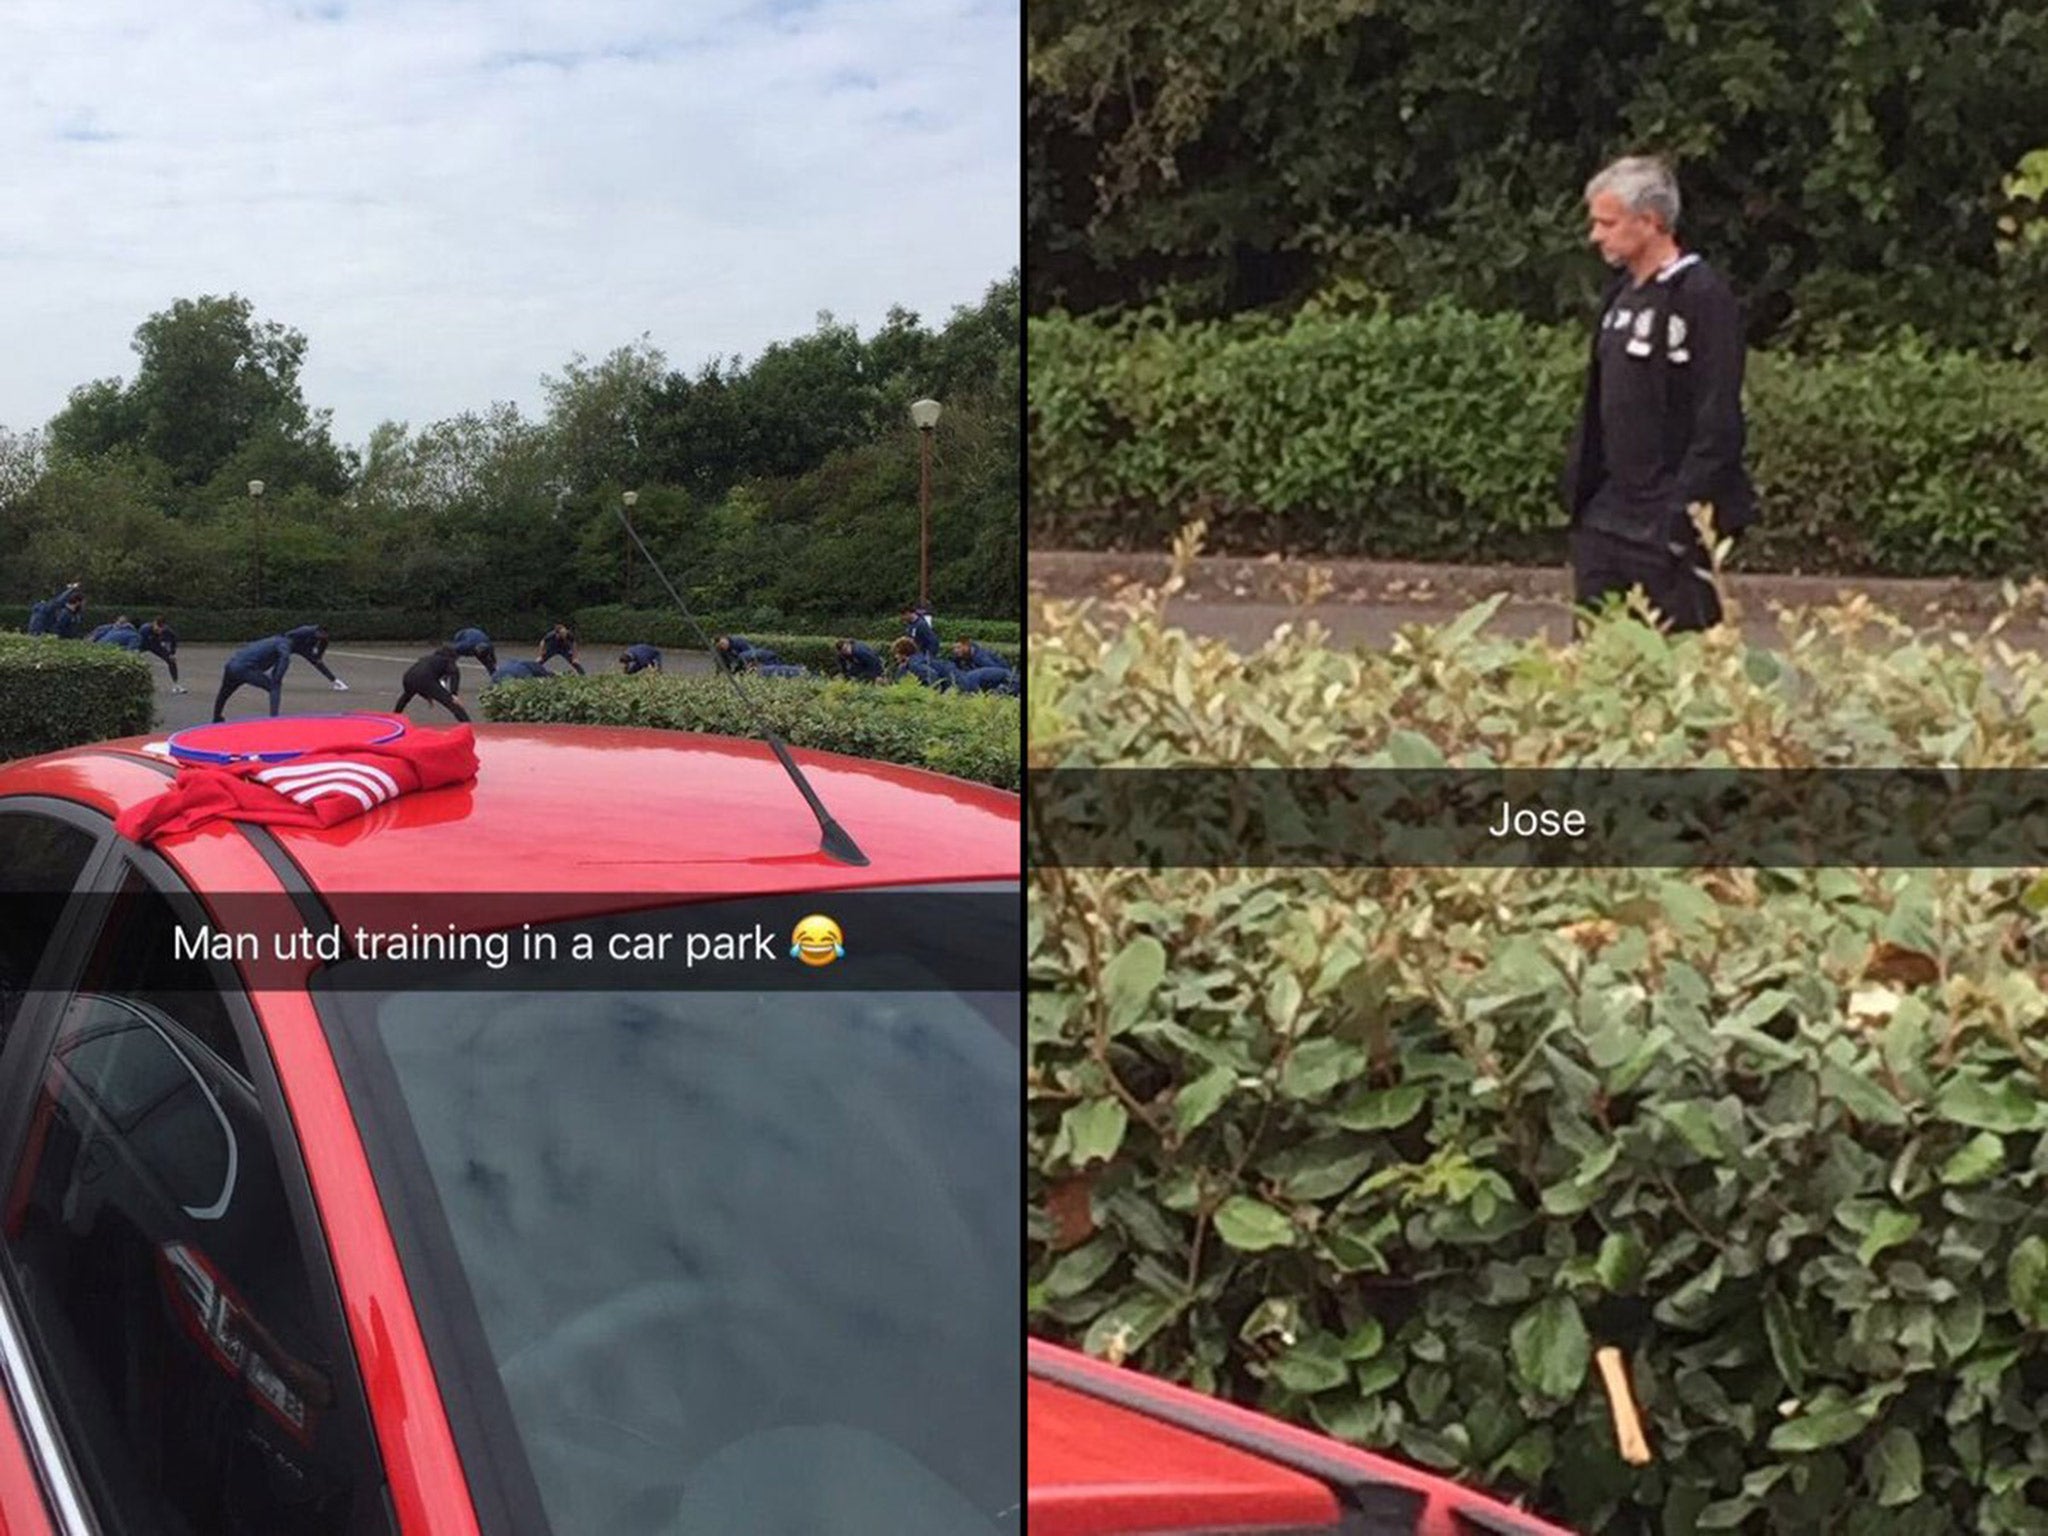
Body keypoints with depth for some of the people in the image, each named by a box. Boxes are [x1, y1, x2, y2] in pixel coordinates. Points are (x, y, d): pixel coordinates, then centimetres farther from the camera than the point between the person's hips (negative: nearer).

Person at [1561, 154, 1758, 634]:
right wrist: (1580, 485, 13)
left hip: (1667, 525, -8)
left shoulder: (1703, 297, -12)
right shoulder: (1621, 296, 13)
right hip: (1608, 517, 8)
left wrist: (1685, 516, -19)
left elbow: (1717, 421, -16)